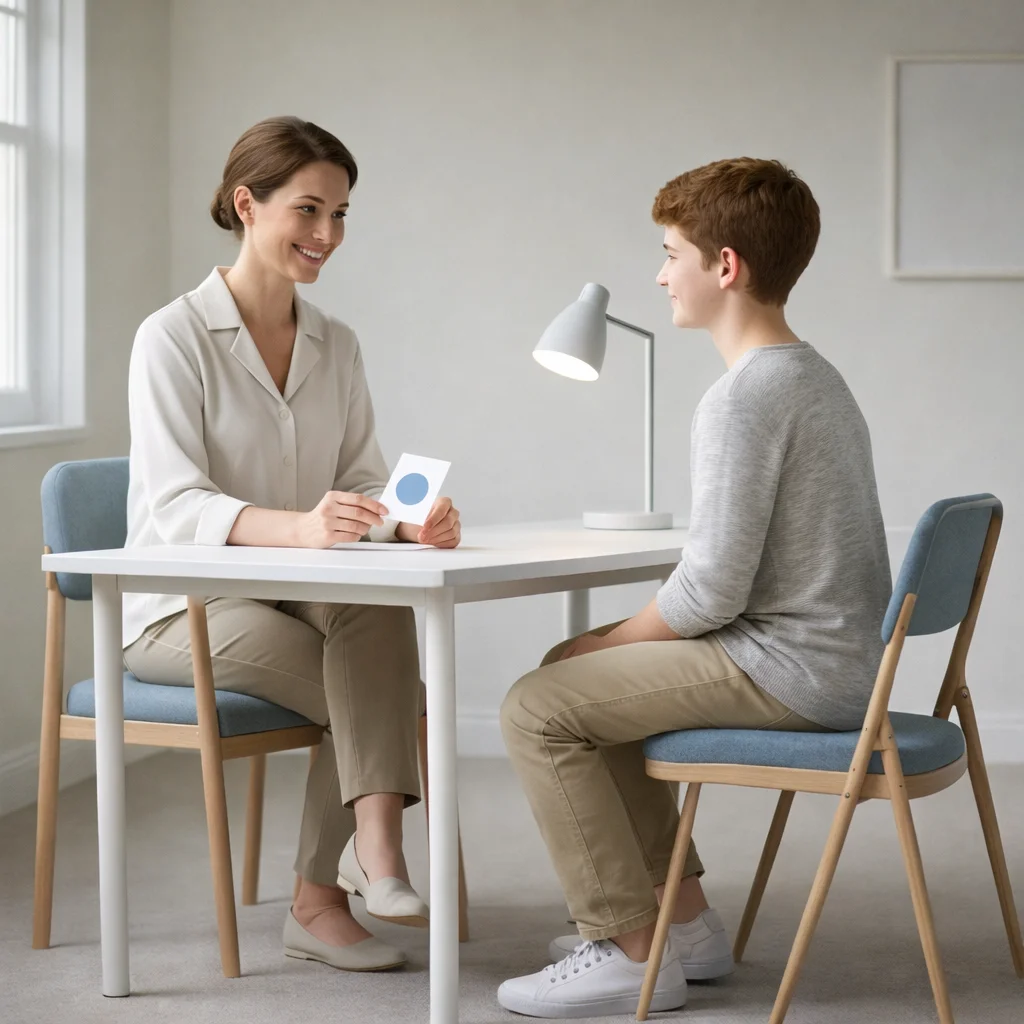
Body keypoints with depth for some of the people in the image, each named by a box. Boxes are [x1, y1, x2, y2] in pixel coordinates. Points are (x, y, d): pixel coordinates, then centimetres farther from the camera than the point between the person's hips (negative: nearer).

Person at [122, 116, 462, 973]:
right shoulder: (174, 338, -11)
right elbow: (174, 506, -23)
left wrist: (409, 519, -23)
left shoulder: (336, 346, 10)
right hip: (182, 607, -5)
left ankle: (350, 877, -36)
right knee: (382, 691, -29)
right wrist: (296, 527, -43)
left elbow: (360, 481, 3)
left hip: (300, 596, 5)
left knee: (382, 609, -31)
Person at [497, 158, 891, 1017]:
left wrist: (610, 641, -4)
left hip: (791, 670, -10)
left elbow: (711, 590, -22)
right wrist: (606, 648, 14)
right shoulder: (817, 377, 14)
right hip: (842, 659, 10)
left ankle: (631, 952, -1)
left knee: (536, 711, -7)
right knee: (573, 673, 23)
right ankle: (687, 922, 24)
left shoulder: (742, 398, -19)